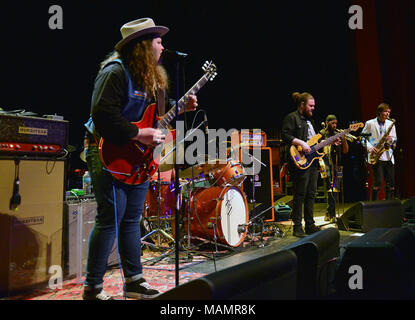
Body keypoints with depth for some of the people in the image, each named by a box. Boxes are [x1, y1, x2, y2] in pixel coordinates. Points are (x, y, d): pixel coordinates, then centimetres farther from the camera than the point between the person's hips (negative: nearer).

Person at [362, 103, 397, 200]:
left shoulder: (391, 124, 14)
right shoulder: (370, 123, 1)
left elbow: (395, 140, 17)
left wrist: (391, 139, -7)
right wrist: (369, 148, -12)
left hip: (389, 157, 5)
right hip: (376, 157, -5)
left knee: (391, 183, 5)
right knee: (378, 182, -10)